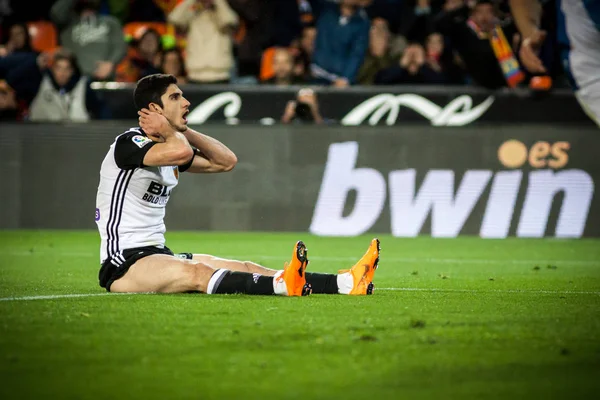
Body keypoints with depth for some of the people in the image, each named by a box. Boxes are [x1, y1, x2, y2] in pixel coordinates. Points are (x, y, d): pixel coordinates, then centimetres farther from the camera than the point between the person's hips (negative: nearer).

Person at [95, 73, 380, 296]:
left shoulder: (167, 146, 15)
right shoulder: (128, 143, -13)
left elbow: (226, 161, 17)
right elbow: (182, 152, -33)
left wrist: (185, 132, 7)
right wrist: (169, 130, -10)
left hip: (156, 254, 9)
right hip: (122, 264, -9)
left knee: (244, 269, -8)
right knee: (196, 273, -35)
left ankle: (346, 283, -22)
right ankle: (282, 285, -61)